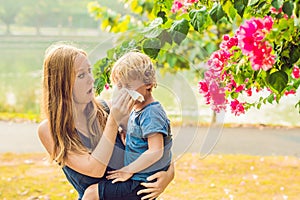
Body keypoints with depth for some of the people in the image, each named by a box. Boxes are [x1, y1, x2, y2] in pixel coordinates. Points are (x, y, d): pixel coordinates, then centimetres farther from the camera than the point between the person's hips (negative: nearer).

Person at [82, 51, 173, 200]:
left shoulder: (151, 114, -21)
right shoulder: (136, 111, 10)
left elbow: (156, 152, -27)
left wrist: (128, 170, -20)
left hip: (142, 185, -10)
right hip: (136, 178, 10)